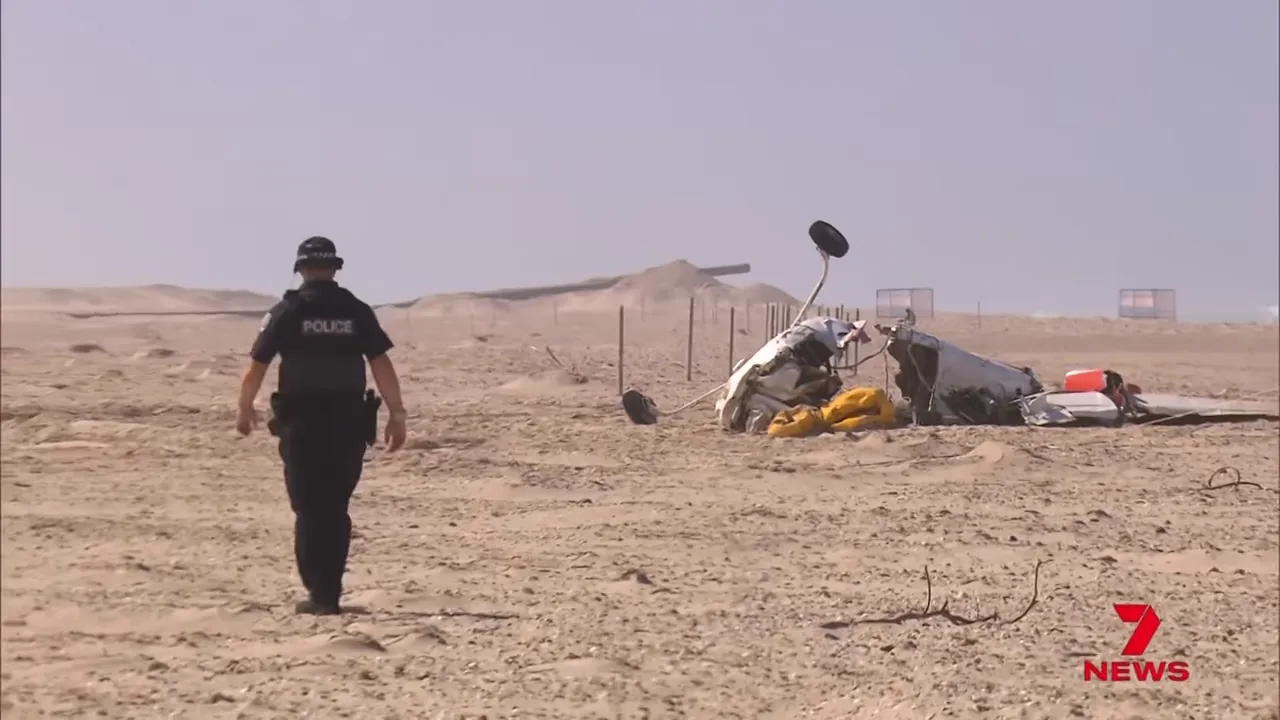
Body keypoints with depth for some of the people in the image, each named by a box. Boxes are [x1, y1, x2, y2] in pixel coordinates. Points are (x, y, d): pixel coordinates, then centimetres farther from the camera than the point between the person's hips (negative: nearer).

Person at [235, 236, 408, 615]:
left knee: (310, 511, 4)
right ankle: (329, 591, 16)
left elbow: (255, 368, 2)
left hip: (301, 423, -2)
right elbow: (383, 366, -3)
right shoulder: (356, 311, 4)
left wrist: (245, 410, 17)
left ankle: (320, 595, 0)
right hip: (348, 422, 2)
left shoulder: (287, 311, -1)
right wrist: (396, 415, 2)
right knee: (336, 510, 13)